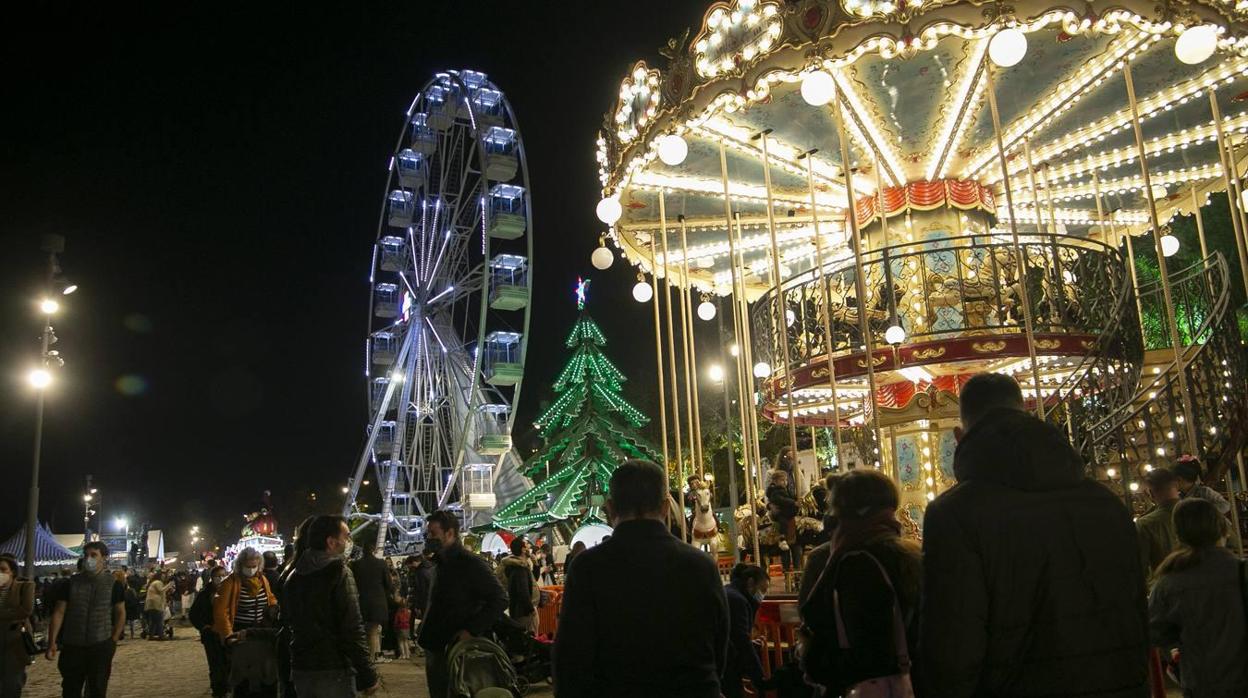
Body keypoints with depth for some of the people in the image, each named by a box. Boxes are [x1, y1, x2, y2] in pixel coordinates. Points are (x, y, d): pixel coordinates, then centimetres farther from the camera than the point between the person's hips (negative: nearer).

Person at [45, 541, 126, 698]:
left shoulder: (113, 584, -2)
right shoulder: (71, 583, 2)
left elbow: (120, 613, 4)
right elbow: (59, 612, 0)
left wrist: (113, 641, -3)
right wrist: (52, 642, -8)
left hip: (101, 646, -1)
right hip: (72, 646, 2)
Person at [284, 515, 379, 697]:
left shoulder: (294, 577, 9)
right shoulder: (340, 572, -14)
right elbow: (353, 630, -18)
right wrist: (368, 676, -15)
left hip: (300, 671, 7)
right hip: (333, 673, -7)